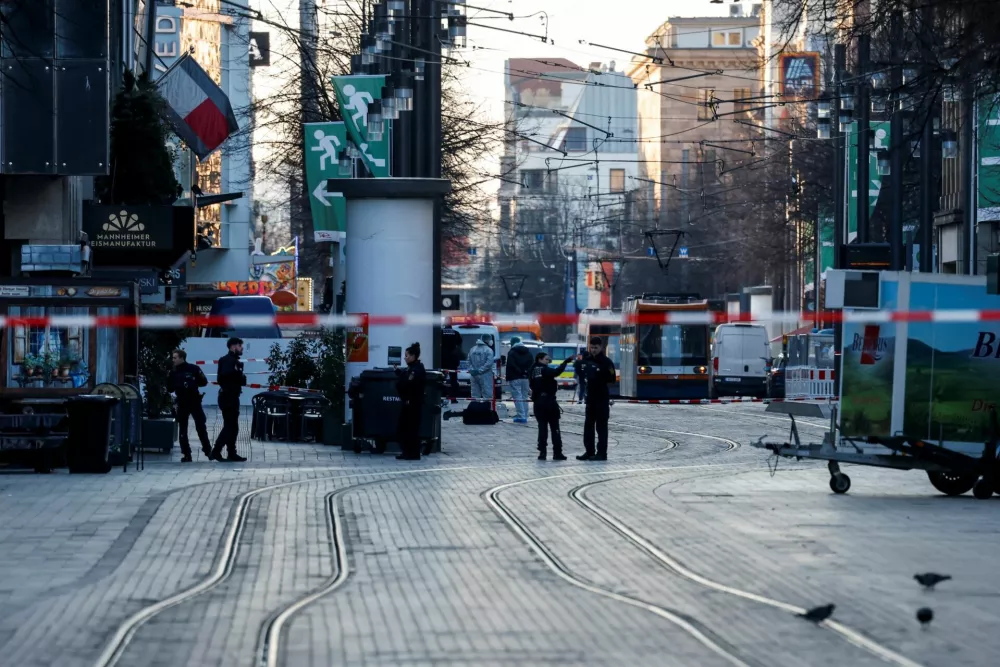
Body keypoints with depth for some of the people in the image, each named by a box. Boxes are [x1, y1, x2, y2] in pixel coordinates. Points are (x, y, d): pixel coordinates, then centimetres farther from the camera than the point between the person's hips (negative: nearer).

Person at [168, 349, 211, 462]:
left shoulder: (193, 369, -3)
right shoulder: (173, 372, 6)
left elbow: (204, 382, 0)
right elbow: (170, 388, 7)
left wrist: (193, 383, -15)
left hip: (195, 402, -3)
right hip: (182, 403, 3)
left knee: (201, 427, -1)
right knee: (183, 430, 2)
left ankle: (208, 450, 11)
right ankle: (186, 454, 7)